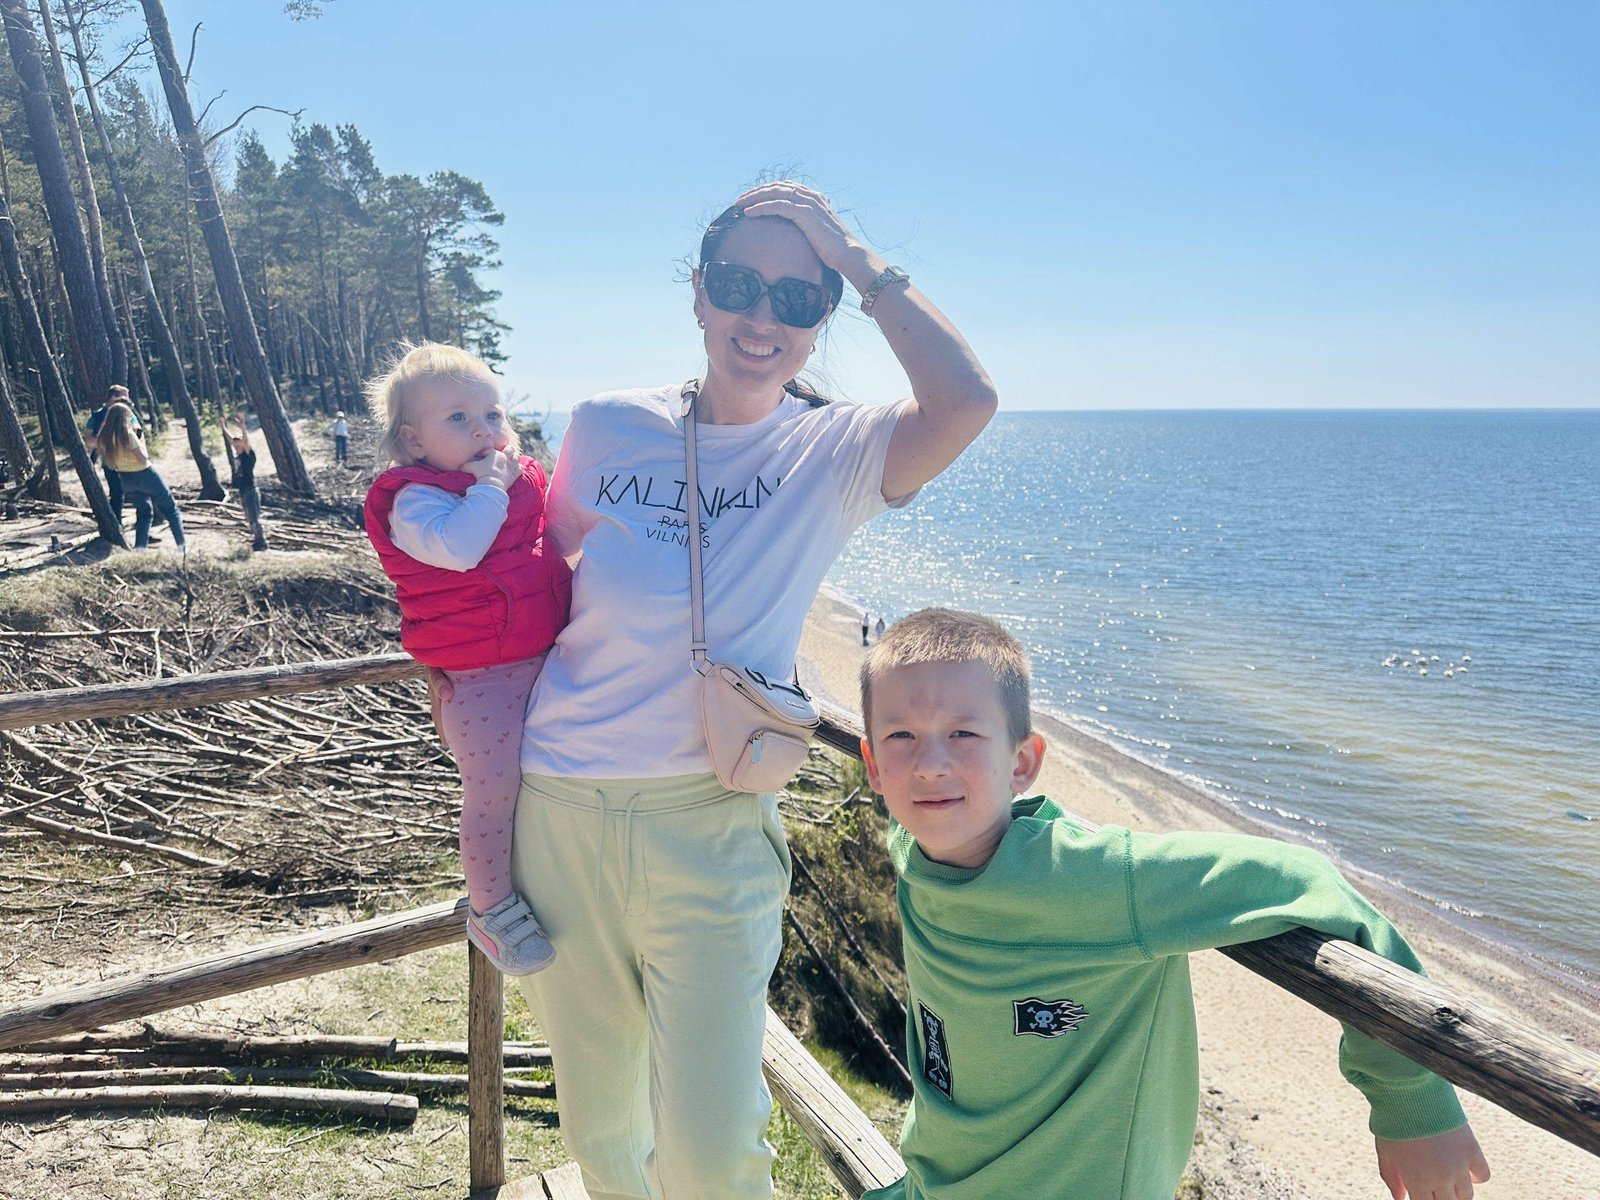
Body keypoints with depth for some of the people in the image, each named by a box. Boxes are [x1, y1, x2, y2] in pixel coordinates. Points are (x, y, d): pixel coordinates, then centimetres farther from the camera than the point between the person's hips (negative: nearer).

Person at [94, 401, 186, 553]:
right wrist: (141, 442, -6)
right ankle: (182, 546, 10)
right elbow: (143, 459, -22)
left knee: (143, 512, 21)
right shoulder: (128, 434, -22)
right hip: (144, 475, -6)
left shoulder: (103, 438, -4)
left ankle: (140, 548, 7)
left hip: (125, 479, 6)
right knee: (170, 508, 10)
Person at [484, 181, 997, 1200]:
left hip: (708, 822, -2)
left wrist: (862, 265, -14)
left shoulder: (832, 455, -4)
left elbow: (965, 402, -24)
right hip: (556, 806, 3)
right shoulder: (606, 428, 3)